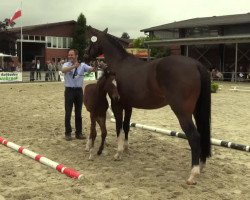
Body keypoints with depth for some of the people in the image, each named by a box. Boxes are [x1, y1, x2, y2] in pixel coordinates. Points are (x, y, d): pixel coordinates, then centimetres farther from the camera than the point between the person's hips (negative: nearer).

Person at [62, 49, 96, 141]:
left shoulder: (82, 65, 3)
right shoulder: (66, 64, -3)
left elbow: (91, 69, -13)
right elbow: (63, 70, -26)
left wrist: (94, 68, -38)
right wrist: (74, 66, -42)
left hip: (79, 90, 2)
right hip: (69, 90, -2)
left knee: (78, 112, 10)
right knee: (68, 112, 1)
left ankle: (79, 132, 19)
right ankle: (68, 133, 11)